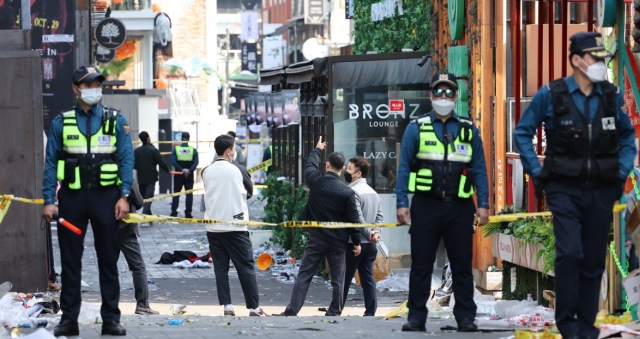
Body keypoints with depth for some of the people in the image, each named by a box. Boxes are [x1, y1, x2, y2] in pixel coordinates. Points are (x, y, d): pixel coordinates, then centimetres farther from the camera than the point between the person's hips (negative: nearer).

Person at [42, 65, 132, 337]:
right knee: (70, 260, 5)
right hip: (72, 197, 1)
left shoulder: (116, 121, 4)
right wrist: (48, 200, -3)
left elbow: (126, 159, 2)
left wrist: (124, 196, -7)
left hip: (106, 196, 0)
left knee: (108, 260, 4)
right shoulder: (61, 123, 5)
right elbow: (51, 162, 4)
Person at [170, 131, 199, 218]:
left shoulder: (176, 149, -3)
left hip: (178, 175, 0)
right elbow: (196, 162, -12)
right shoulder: (193, 150, -3)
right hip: (189, 175, 0)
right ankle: (188, 213, 3)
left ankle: (174, 212, 7)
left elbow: (173, 161, -13)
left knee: (176, 194, 9)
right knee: (189, 194, 6)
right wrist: (189, 170, -17)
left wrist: (181, 169, -16)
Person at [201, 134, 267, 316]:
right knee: (246, 267, 2)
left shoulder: (207, 172, 1)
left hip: (213, 227, 3)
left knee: (220, 268, 7)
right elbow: (249, 192, 7)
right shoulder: (239, 170, -7)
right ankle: (254, 307, 2)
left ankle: (227, 306, 2)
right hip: (235, 226, -3)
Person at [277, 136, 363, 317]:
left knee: (304, 275, 3)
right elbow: (353, 219, -6)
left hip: (316, 239, 1)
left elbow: (310, 165, 17)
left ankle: (292, 310, -4)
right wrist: (357, 242, 5)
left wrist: (317, 149, 36)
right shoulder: (348, 192, -10)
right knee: (337, 278, 9)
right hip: (337, 241, -1)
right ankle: (334, 312, 10)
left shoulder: (316, 181, -7)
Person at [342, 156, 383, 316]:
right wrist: (376, 232, -3)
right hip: (369, 244, 7)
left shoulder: (353, 191, -13)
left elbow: (357, 219, -19)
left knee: (344, 279, 0)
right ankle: (370, 313, 2)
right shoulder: (373, 193, 13)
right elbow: (380, 217, 10)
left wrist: (369, 233, -10)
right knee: (368, 279, 6)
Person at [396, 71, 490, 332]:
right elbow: (404, 168, 4)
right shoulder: (416, 129, 6)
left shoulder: (469, 130, 10)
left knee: (462, 265, 3)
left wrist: (483, 204, 0)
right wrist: (402, 203, -5)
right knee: (421, 265, 2)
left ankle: (465, 317, 7)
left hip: (459, 207, 1)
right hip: (426, 206, -1)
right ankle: (416, 316, 7)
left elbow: (479, 169, 9)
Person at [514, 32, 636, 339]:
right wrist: (536, 172, -3)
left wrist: (622, 171, 4)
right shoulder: (551, 95, -6)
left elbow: (627, 135, 16)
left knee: (594, 260, 6)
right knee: (570, 253, -17)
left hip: (601, 191, 3)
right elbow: (523, 132, 3)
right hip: (564, 189, -3)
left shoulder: (612, 96, 3)